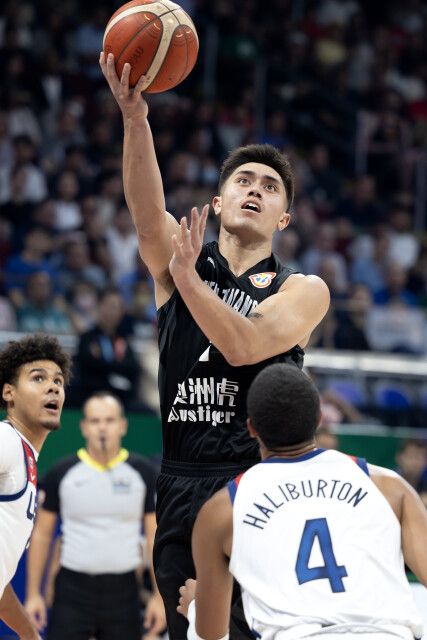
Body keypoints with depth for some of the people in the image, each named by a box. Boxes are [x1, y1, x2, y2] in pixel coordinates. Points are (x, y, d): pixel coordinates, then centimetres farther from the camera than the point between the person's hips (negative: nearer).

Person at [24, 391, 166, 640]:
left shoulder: (143, 472, 4)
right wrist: (33, 594, 2)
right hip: (72, 590, -1)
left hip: (123, 590, 1)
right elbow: (42, 533, 7)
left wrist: (159, 596, 1)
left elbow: (156, 534, 6)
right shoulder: (61, 472, 2)